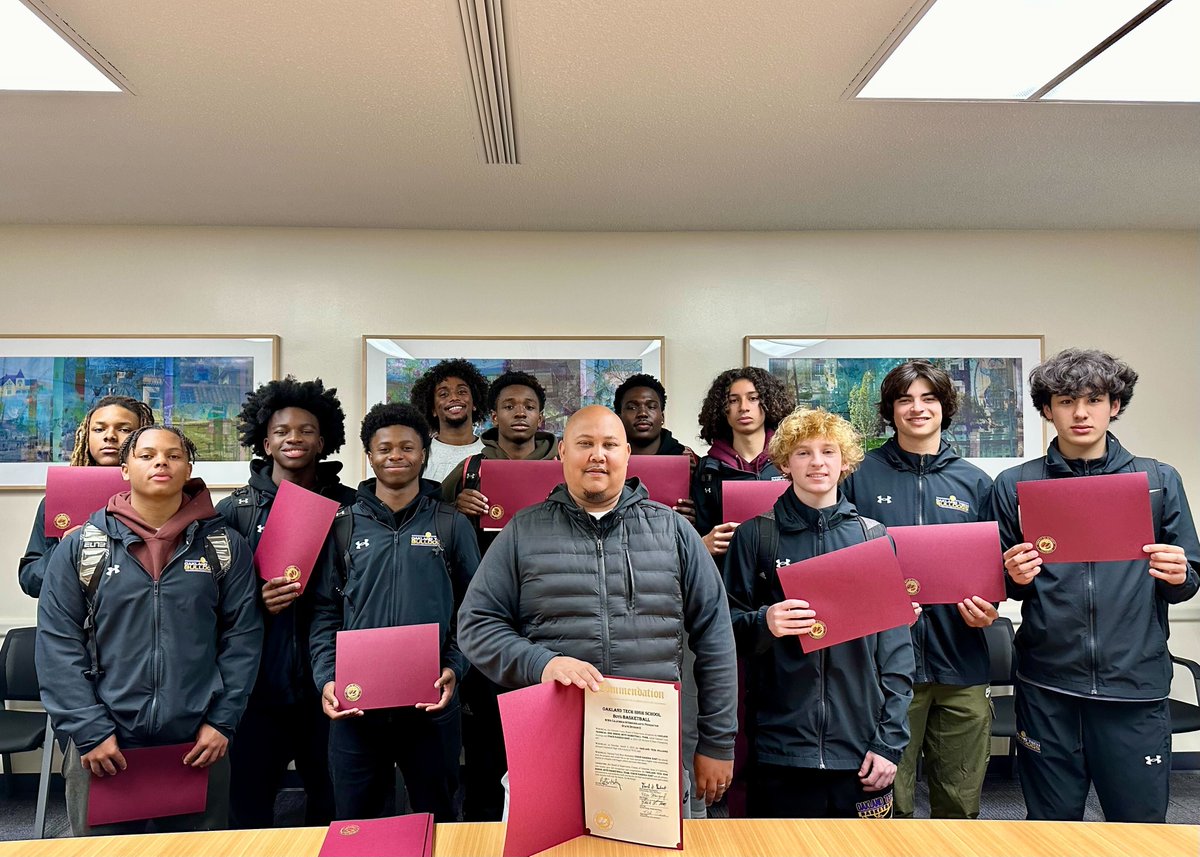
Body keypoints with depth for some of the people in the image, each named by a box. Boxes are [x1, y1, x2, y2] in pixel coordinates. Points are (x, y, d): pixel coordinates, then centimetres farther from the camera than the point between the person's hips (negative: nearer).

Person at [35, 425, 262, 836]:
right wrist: (89, 731, -9)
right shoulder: (79, 547, 0)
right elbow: (58, 646, -3)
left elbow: (242, 637, -1)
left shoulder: (226, 546, 0)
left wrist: (222, 721, -6)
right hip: (104, 747, 0)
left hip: (199, 744, 1)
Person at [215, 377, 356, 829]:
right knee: (249, 807, 12)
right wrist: (254, 601, -15)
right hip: (259, 684, 0)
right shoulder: (234, 510, 3)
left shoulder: (349, 505, 1)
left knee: (331, 799, 13)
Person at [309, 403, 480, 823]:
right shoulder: (344, 526, 4)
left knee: (437, 819, 15)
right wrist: (327, 678, -7)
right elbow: (325, 612, 5)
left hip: (432, 703, 0)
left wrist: (453, 669, -9)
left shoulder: (452, 526, 3)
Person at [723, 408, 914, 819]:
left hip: (859, 752, 2)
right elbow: (728, 628, 4)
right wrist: (763, 623, -17)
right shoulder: (756, 536, 0)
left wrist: (890, 742, -1)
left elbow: (896, 646, 4)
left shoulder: (873, 536, 5)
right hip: (780, 750, -1)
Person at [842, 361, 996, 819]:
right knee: (888, 804, 8)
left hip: (961, 663, 3)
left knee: (960, 805, 15)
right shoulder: (861, 476, 0)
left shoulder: (975, 482, 9)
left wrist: (989, 606, -4)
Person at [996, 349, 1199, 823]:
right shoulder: (1015, 485, 2)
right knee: (1053, 821, 14)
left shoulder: (1159, 480, 5)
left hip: (1136, 683, 0)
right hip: (1047, 683, 0)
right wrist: (1016, 578, -13)